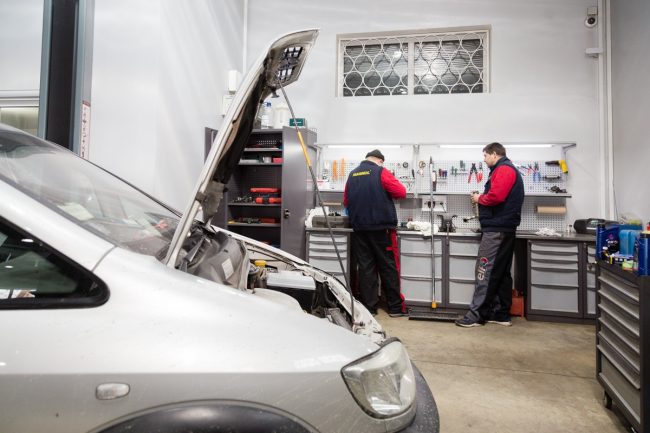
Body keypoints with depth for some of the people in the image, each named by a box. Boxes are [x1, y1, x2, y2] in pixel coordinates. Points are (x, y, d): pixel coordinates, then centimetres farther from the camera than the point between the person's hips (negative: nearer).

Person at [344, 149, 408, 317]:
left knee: (366, 267, 7)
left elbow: (346, 201, 17)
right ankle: (396, 307, 9)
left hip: (359, 227, 5)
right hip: (382, 226, -4)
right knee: (389, 267, 3)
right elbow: (401, 192, -5)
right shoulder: (381, 172, -4)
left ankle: (369, 307, 9)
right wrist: (387, 193, 14)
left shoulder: (352, 175, 12)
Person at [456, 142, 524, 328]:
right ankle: (501, 314, 17)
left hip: (496, 229, -11)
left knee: (485, 271, -8)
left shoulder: (503, 169, -11)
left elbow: (496, 196, -25)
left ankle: (476, 315, -4)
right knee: (501, 272, 11)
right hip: (503, 228, 11)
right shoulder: (508, 169, 23)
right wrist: (482, 199, 5)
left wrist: (480, 198, -7)